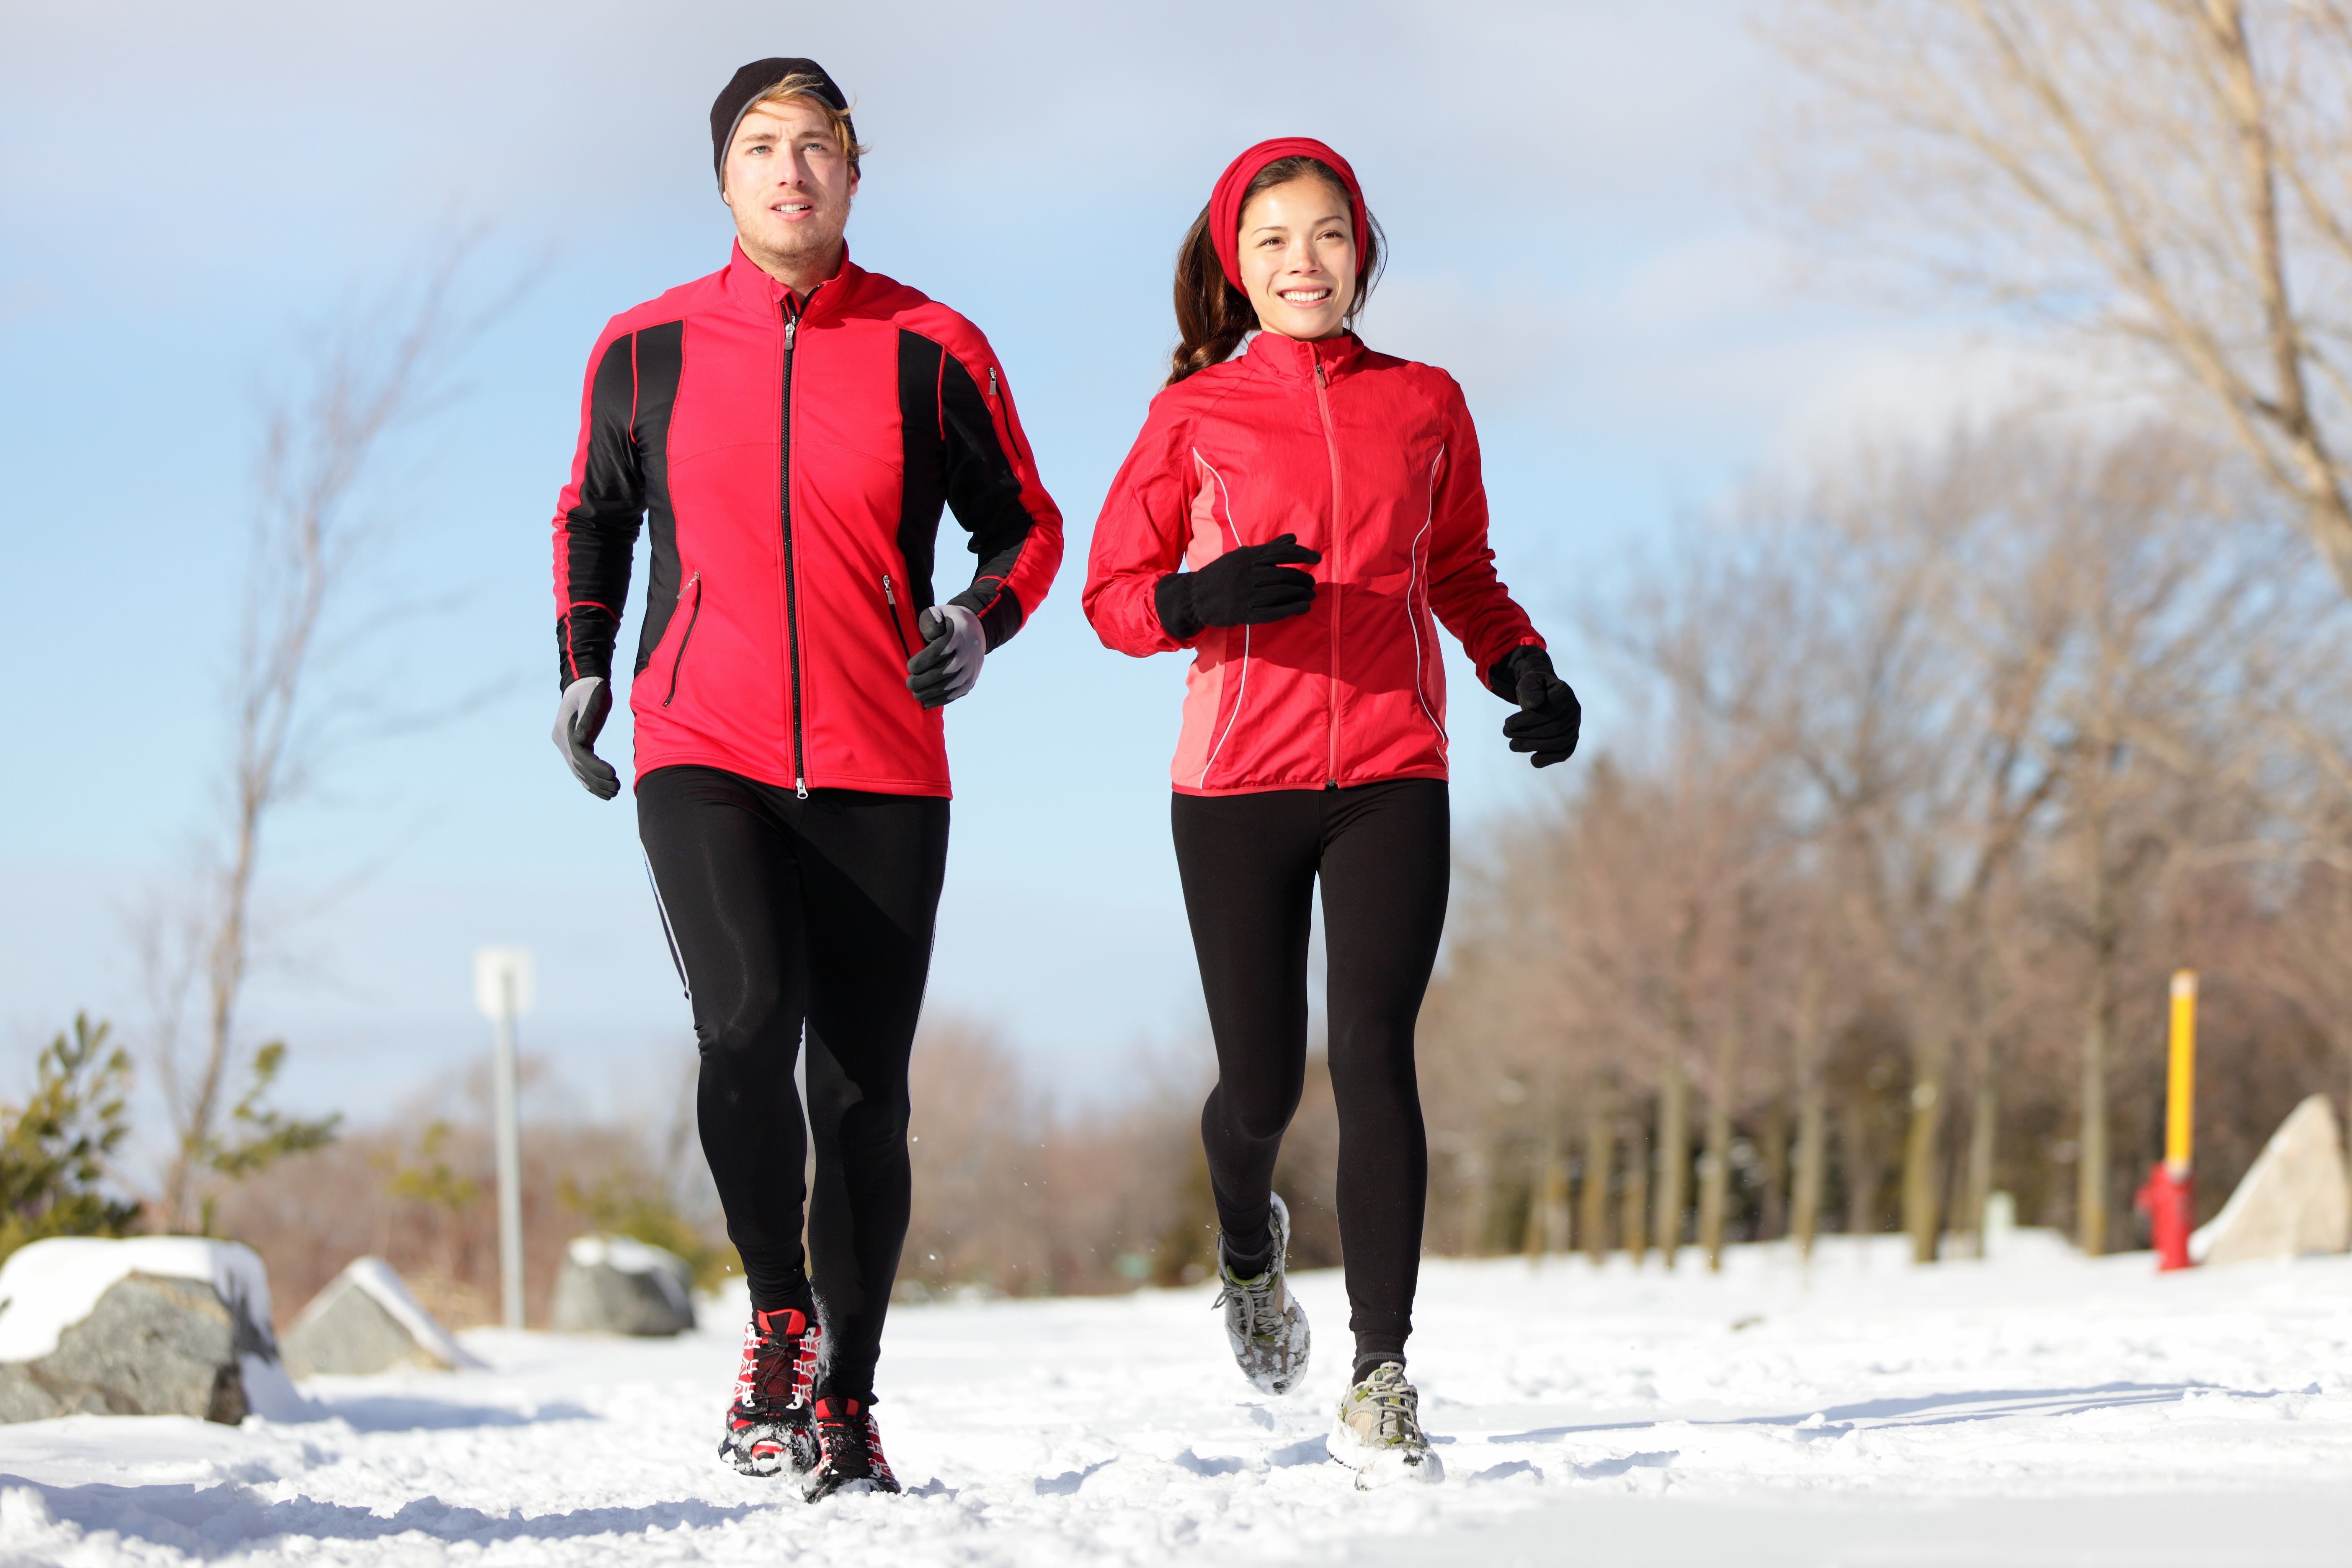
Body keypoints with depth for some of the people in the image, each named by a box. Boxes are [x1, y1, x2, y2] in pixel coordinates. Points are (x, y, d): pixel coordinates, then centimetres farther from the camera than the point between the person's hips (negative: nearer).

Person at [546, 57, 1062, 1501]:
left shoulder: (932, 350, 1)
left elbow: (1028, 524, 11)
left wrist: (983, 620, -9)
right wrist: (584, 662, 9)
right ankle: (780, 1310, -2)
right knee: (747, 1027, -23)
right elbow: (595, 512, 21)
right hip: (703, 751, 0)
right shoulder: (648, 349, 5)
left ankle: (847, 1399, 19)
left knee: (863, 1095, 4)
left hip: (879, 770, 0)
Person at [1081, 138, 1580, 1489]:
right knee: (1262, 1087, 4)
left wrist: (1527, 669, 4)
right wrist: (1203, 596, -17)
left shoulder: (1425, 404, 9)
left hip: (1391, 781, 1)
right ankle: (1251, 1247, 41)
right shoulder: (1195, 415, 3)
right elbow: (1114, 596, 5)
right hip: (1239, 784, -1)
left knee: (1374, 1052, -16)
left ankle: (1383, 1381, -15)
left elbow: (1460, 568, 22)